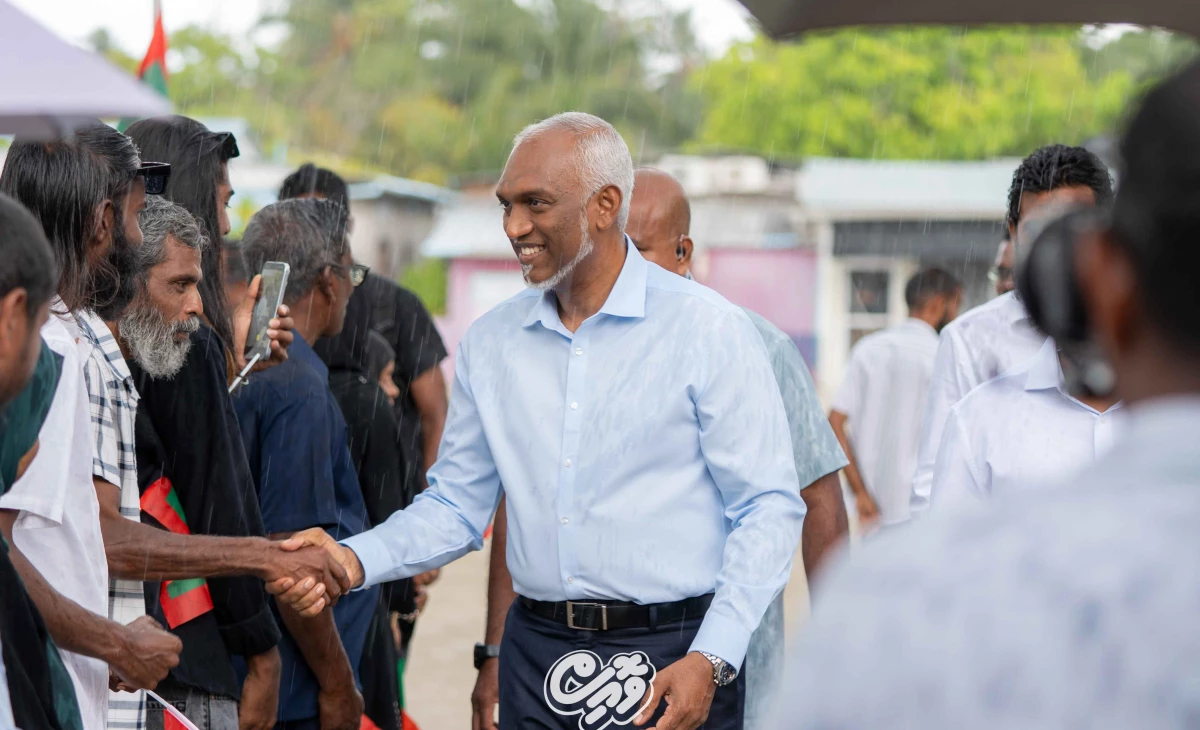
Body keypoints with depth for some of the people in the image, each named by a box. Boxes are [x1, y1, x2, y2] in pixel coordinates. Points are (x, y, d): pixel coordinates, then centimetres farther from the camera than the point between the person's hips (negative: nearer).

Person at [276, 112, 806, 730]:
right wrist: (355, 558, -5)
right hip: (536, 656, 4)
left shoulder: (709, 330, -5)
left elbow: (768, 507, -7)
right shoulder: (490, 343, 9)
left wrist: (710, 661, -16)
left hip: (673, 659, -4)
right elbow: (455, 506, 13)